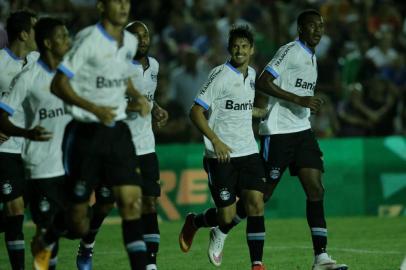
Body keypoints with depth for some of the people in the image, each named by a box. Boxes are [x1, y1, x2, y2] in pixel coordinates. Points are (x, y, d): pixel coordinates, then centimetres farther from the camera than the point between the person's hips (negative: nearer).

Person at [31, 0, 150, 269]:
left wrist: (137, 97, 6)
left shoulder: (130, 42, 7)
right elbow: (58, 84, -16)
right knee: (78, 221, 3)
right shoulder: (89, 40, -15)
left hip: (118, 131, 5)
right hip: (86, 134, -5)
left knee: (132, 202, -9)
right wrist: (94, 109, -27)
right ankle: (44, 246, 34)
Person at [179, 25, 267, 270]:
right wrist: (215, 141, -24)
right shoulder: (221, 75, -11)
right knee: (227, 216, -4)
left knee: (256, 203, -11)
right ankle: (194, 222, 28)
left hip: (248, 152, 5)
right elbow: (196, 112, -15)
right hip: (221, 155, -5)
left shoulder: (252, 75, 11)